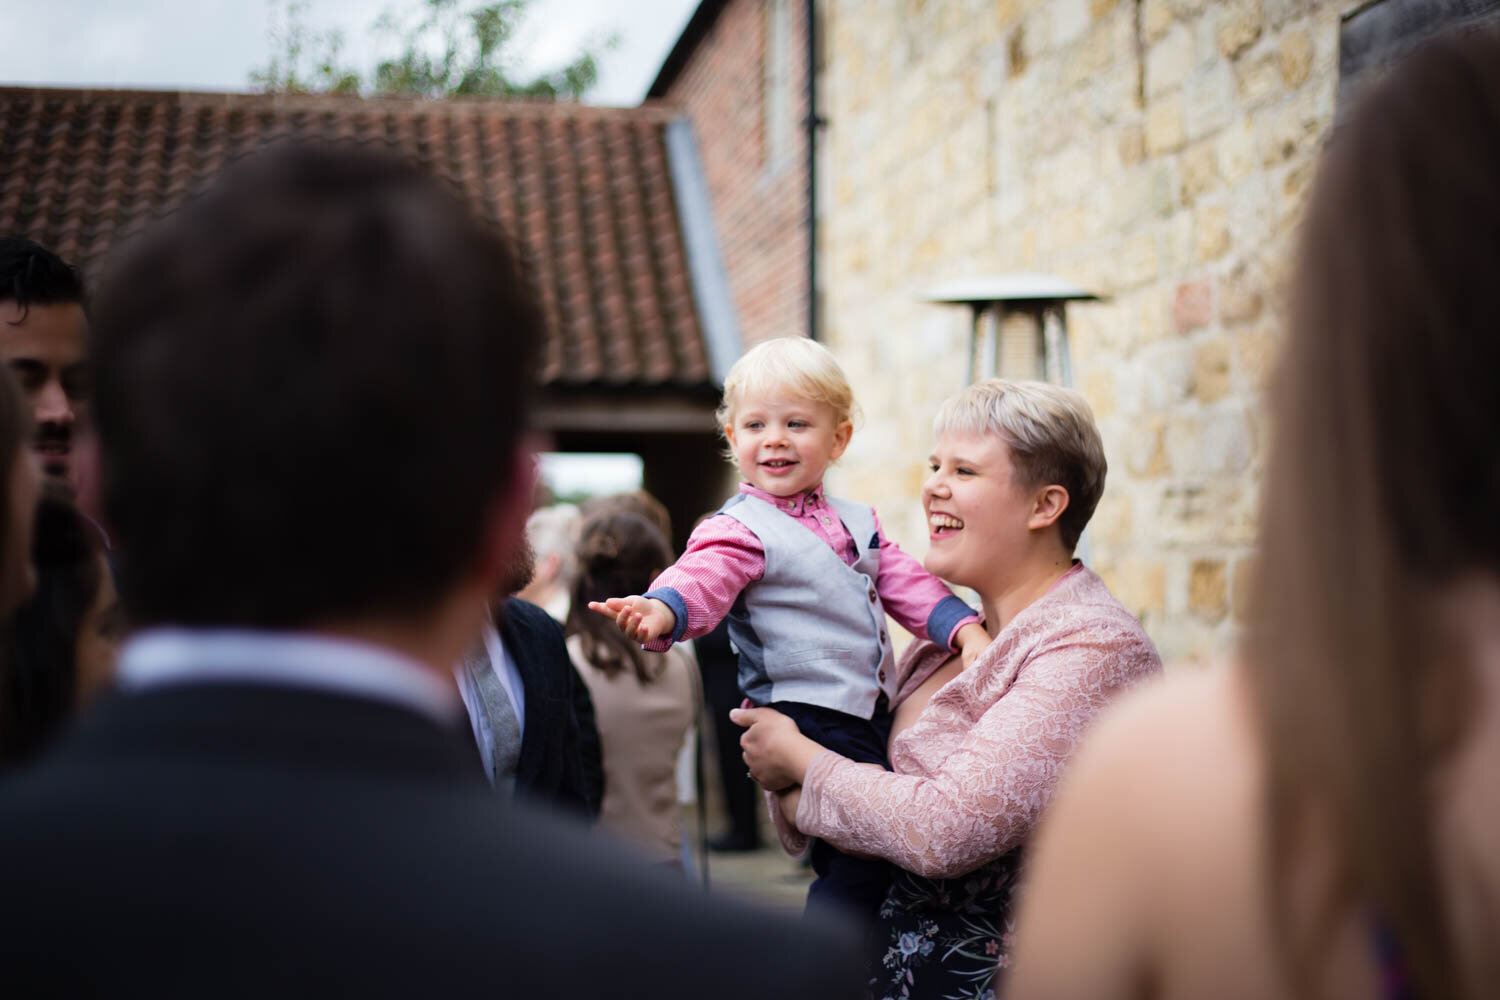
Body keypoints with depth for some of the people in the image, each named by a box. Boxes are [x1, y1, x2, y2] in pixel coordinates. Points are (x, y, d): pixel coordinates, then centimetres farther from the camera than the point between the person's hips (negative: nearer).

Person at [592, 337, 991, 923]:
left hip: (874, 716, 8)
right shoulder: (740, 531, -9)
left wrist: (967, 632, 0)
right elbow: (701, 580, -26)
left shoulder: (856, 522, 15)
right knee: (867, 854, -16)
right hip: (808, 716, -8)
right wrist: (659, 612, -49)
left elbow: (906, 583, 16)